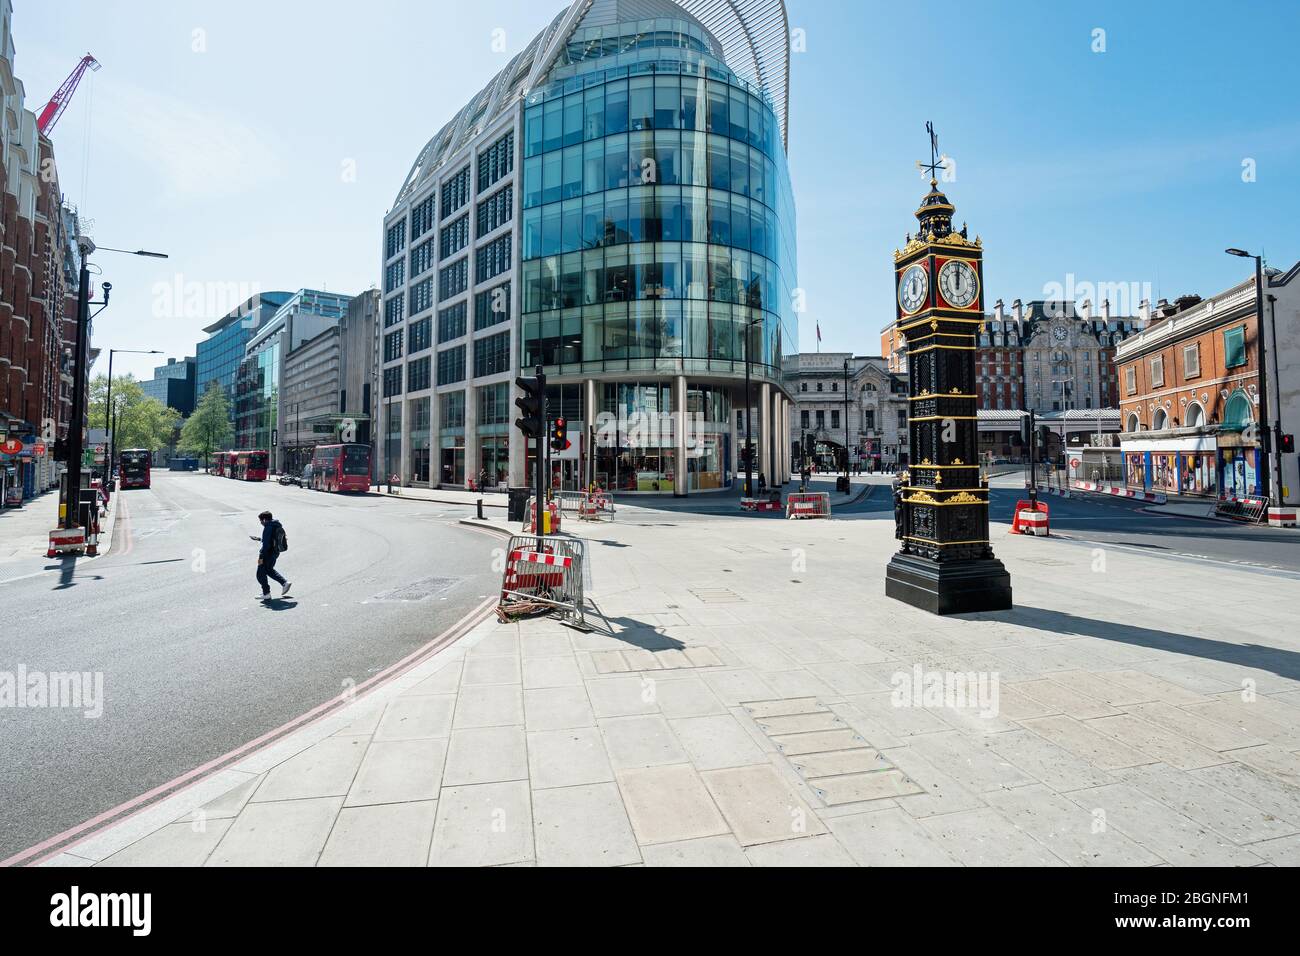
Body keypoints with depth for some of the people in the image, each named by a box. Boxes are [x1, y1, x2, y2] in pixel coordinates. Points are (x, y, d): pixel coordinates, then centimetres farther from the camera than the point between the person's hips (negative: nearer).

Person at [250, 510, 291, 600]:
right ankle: (285, 583, 20)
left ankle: (266, 593, 13)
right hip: (276, 552, 10)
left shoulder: (268, 528, -21)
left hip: (269, 553, -10)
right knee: (269, 570, 28)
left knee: (261, 574, 6)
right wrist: (259, 539, 28)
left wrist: (261, 557, -21)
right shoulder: (277, 525, 7)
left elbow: (266, 544, -24)